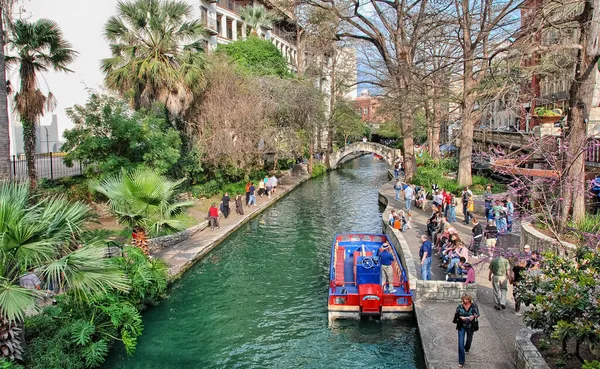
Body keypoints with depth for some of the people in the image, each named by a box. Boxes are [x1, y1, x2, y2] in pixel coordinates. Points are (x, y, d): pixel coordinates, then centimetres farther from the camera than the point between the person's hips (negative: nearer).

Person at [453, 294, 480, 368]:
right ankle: (461, 361, 0)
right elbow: (456, 315, -4)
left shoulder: (474, 305, -13)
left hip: (470, 326, 1)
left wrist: (473, 316, -29)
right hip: (461, 326, -1)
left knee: (469, 339, 25)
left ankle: (466, 349, 61)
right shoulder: (460, 306, -12)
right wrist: (461, 317, -25)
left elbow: (477, 314, -8)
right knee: (461, 343, -8)